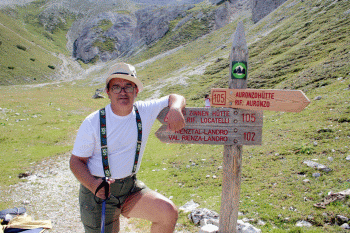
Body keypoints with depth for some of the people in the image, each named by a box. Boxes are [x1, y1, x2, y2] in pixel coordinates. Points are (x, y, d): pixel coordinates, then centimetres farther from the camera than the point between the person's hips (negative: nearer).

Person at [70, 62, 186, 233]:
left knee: (169, 213, -16)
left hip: (130, 187, 3)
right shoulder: (92, 123, -12)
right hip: (99, 193, -2)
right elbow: (76, 161, -8)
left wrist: (175, 109, -19)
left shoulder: (145, 112, -4)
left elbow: (175, 98, 6)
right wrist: (93, 185, -28)